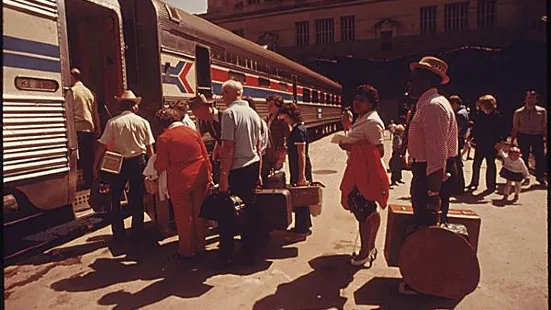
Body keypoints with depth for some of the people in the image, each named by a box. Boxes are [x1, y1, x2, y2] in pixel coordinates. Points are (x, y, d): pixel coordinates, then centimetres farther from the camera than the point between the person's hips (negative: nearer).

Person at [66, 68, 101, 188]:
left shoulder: (71, 91, -4)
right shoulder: (89, 92, 14)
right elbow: (96, 113, 16)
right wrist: (98, 129, 21)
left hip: (78, 129, -5)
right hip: (90, 129, 6)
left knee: (77, 159, -2)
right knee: (89, 159, 10)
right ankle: (89, 182, 15)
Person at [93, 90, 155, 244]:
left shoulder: (113, 122, -8)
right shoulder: (143, 122, -3)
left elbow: (102, 145, -10)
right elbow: (149, 147, -1)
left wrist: (96, 164, -1)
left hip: (119, 163, -1)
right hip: (138, 162, 2)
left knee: (115, 198, 12)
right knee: (137, 198, 13)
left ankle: (119, 235, 16)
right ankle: (137, 232, 22)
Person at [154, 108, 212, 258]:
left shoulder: (163, 138, -7)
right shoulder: (193, 132, 4)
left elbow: (161, 165, -6)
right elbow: (205, 156, 5)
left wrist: (155, 164, 16)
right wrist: (209, 176, 12)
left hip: (179, 182, -4)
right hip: (200, 178, 4)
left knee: (184, 217, 9)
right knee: (199, 213, 15)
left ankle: (187, 250, 21)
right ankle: (200, 245, 29)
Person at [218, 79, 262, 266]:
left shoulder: (229, 113, -12)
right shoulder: (253, 113, 11)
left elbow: (228, 147, -18)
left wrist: (223, 176, -16)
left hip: (236, 170, -7)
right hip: (253, 168, 7)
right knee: (250, 210, 13)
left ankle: (226, 256, 13)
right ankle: (250, 253, 23)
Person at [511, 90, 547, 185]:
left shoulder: (542, 111, -1)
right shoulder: (518, 112, -2)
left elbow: (544, 126, 1)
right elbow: (515, 127, 1)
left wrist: (546, 137, -1)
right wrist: (512, 139, 0)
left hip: (537, 136, 1)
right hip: (523, 136, -1)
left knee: (540, 157, 5)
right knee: (524, 157, 8)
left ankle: (540, 177, 22)